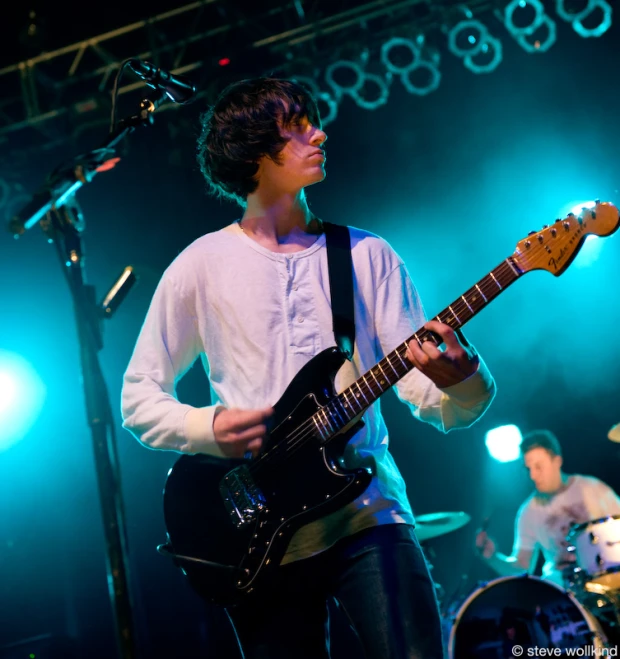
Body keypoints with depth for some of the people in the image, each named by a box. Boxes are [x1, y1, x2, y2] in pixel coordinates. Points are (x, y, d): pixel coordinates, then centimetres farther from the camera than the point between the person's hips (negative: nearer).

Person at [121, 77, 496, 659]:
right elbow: (138, 394, 7)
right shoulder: (202, 266, 5)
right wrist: (208, 428, -11)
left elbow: (423, 392, 1)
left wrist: (459, 380, -22)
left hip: (367, 509, 1)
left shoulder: (368, 255, 8)